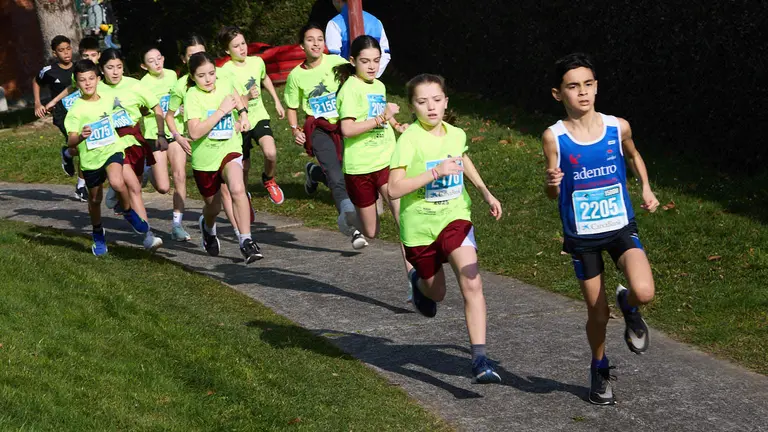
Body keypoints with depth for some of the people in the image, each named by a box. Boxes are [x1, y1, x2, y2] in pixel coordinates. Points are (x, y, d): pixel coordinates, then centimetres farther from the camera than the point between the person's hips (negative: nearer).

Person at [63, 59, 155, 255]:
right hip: (90, 158, 0)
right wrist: (80, 137, -39)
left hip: (112, 149, 0)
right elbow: (70, 142, -19)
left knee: (117, 183, -31)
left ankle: (129, 212, -2)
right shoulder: (76, 109, -12)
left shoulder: (108, 100, -1)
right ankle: (98, 235, 41)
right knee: (95, 199, 15)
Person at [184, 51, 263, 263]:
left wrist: (243, 114, 7)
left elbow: (236, 95, 23)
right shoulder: (192, 96, -17)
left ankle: (246, 241, -24)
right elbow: (195, 133, -29)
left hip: (230, 149, 1)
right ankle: (208, 227, 53)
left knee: (237, 188, -29)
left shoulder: (225, 84, -5)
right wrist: (221, 111, -28)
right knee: (213, 205, 16)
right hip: (204, 158, -1)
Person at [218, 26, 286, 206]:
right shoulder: (226, 71, -17)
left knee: (271, 153, -25)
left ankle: (269, 180, 6)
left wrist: (277, 102, 22)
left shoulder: (257, 62, -3)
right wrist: (246, 97, -32)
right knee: (244, 168, 7)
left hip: (259, 116, 2)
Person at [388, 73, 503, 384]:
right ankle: (419, 281, 55)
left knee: (471, 284, -19)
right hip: (419, 226, -2)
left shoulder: (456, 134, -1)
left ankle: (480, 359, -19)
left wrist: (485, 192, 20)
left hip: (455, 218, 2)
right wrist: (436, 173, -28)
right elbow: (394, 189, -23)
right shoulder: (409, 140, -16)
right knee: (436, 293, 16)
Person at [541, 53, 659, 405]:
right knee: (598, 313, 7)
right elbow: (553, 196, -8)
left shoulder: (618, 127, -6)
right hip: (581, 235, -1)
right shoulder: (554, 137, -11)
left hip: (621, 228, 1)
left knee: (644, 292, -24)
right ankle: (599, 370, 36)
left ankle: (628, 306, 14)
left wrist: (646, 188, 5)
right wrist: (552, 182, -29)